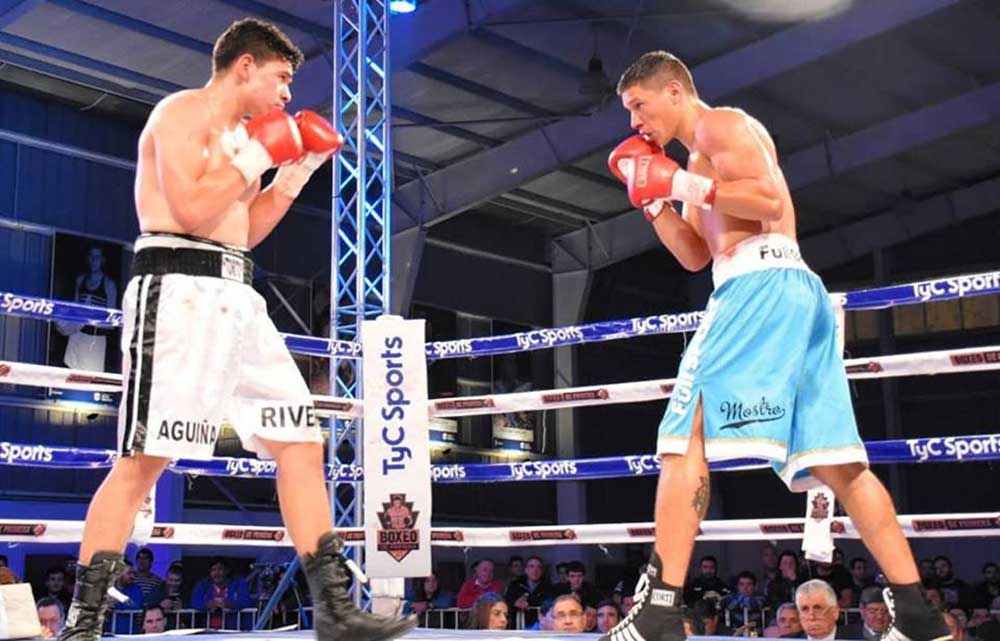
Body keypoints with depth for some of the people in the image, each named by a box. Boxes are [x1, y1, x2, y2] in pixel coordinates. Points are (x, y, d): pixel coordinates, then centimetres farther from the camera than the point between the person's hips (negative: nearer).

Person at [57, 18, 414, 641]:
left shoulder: (238, 133, 23)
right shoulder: (182, 112, -3)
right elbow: (191, 210, -16)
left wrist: (299, 169, 19)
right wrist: (257, 157, -7)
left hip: (237, 296, 9)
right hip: (181, 291, -9)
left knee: (302, 441, 2)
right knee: (142, 461, -10)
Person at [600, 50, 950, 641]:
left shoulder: (722, 123, 2)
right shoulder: (701, 161, 30)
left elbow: (769, 199, -13)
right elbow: (696, 256, 26)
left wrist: (680, 182, -10)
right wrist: (654, 197, 17)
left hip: (761, 285, -10)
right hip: (793, 294, 10)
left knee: (686, 436, -16)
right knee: (836, 462, 5)